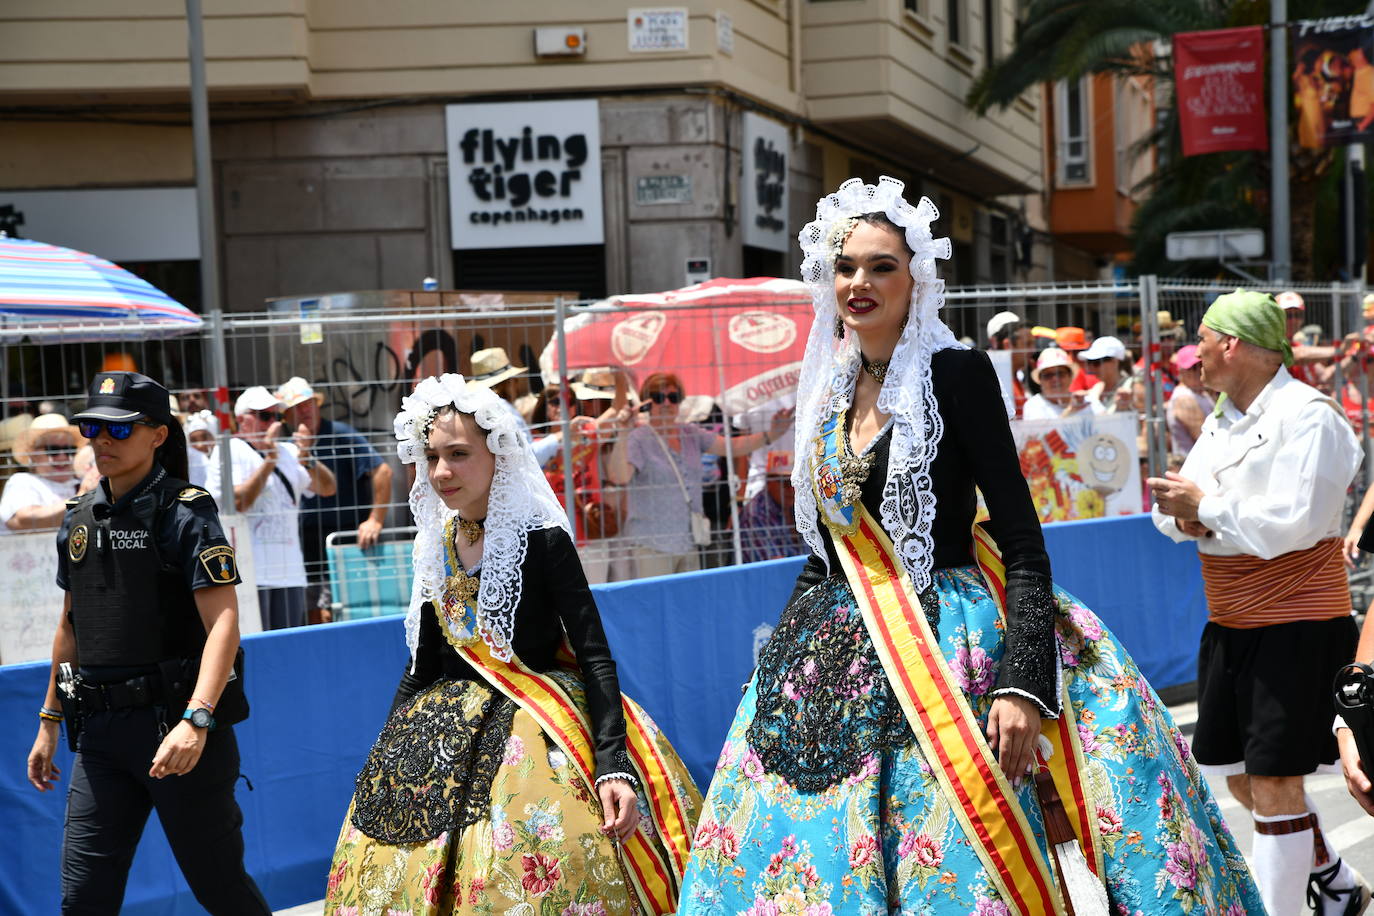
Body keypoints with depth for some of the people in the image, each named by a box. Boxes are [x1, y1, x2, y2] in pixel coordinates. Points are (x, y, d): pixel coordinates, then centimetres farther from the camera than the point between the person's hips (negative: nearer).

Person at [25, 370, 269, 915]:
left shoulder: (185, 512, -9)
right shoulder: (80, 517, 11)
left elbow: (223, 622, -18)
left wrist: (195, 721, -30)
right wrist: (49, 721, 21)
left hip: (176, 722, -6)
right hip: (101, 731, 6)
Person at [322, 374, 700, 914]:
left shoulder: (542, 540, -11)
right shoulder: (438, 548, 7)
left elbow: (595, 656, -14)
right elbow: (424, 662, 15)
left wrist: (613, 765, -25)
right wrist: (382, 764, 14)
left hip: (536, 728, -6)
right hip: (446, 735, 6)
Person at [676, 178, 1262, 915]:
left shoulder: (957, 374, -7)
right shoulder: (828, 393, 11)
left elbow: (1023, 544, -12)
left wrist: (1022, 684, -23)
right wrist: (783, 663, 16)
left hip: (945, 650, -6)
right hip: (835, 657, 6)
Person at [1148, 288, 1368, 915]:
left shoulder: (1307, 415, -14)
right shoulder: (1222, 420, 12)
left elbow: (1294, 523, -23)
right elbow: (1178, 505, 12)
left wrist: (1206, 504, -17)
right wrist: (1185, 517, -11)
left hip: (1297, 625, -9)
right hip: (1230, 622, 9)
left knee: (1274, 786, -7)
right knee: (1241, 780, 15)